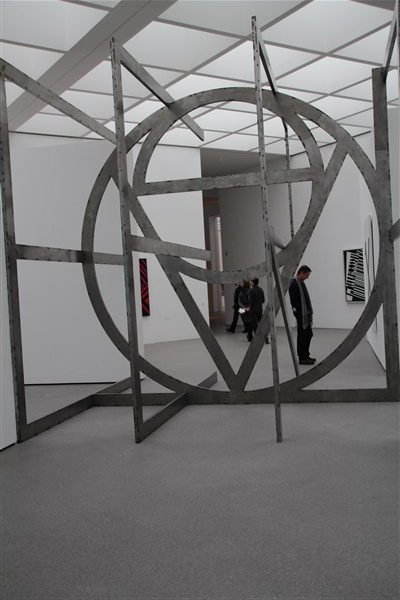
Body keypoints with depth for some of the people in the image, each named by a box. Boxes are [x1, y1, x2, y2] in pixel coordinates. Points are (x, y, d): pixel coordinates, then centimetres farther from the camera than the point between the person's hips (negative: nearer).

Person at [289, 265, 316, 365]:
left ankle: (306, 355, 26)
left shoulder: (301, 283, 14)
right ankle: (302, 358, 5)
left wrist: (309, 312, 16)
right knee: (302, 336, -3)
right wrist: (298, 315, -21)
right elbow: (294, 301, -20)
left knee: (308, 334, 16)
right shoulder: (294, 284, -16)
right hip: (301, 315, -10)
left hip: (306, 315, 10)